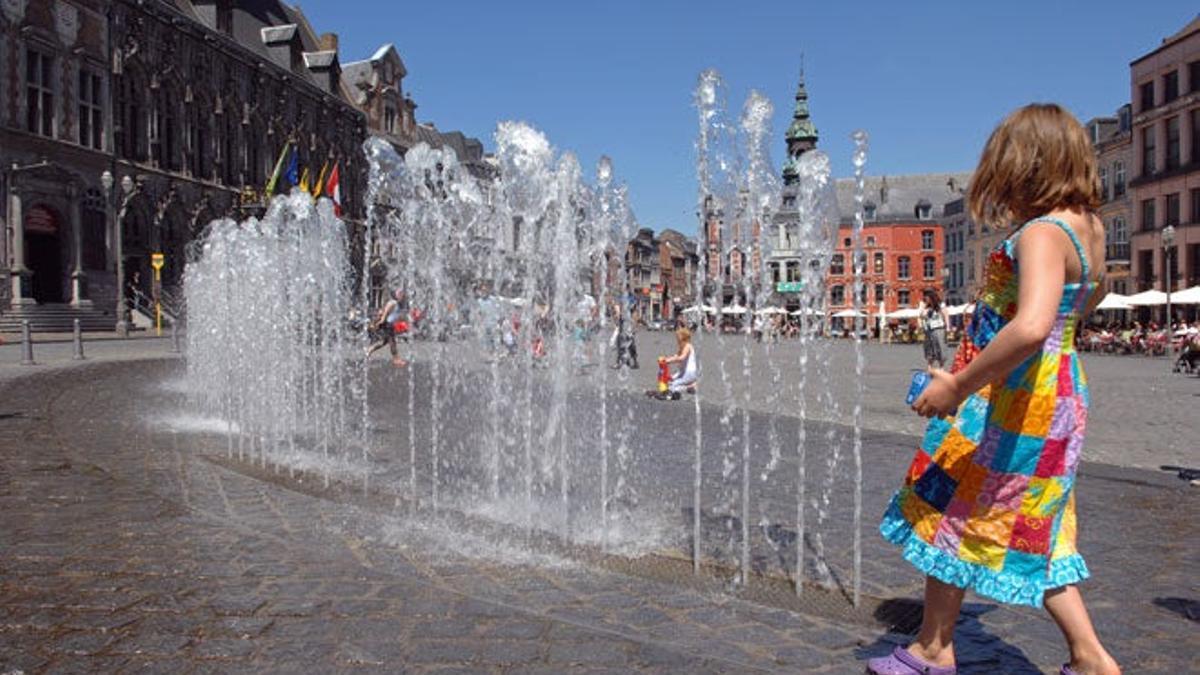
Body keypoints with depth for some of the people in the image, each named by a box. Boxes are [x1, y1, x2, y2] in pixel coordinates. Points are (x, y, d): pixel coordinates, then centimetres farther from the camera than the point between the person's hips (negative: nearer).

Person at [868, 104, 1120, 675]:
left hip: (1010, 397, -9)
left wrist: (958, 385, -31)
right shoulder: (1087, 227, 7)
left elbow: (1031, 327, -38)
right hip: (1055, 397, 9)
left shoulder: (1042, 233, -21)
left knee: (952, 514, 7)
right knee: (1030, 530, 19)